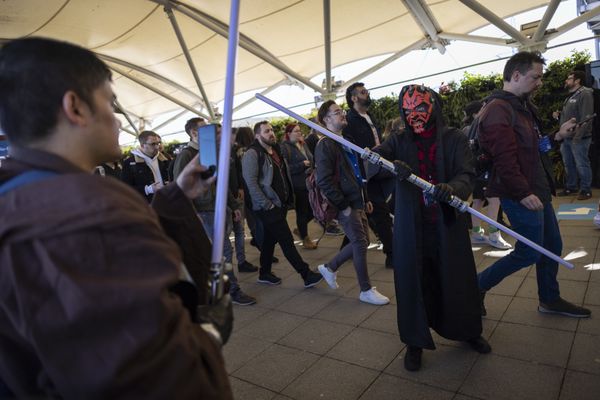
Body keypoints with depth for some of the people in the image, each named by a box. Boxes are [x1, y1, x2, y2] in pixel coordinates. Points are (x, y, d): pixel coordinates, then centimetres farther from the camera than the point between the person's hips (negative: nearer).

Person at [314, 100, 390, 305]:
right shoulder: (325, 145, -13)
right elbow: (324, 181, -20)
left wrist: (366, 199, 17)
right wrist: (343, 206, -18)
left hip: (357, 201, 9)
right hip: (346, 204, -9)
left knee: (360, 242, 13)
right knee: (360, 244, -2)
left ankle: (329, 267, 30)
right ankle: (366, 290, 14)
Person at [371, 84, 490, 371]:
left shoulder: (454, 139, 0)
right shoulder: (400, 142, 4)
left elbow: (466, 175, -12)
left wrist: (452, 187, -35)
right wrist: (391, 164, -33)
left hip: (448, 224, 0)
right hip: (411, 226, 1)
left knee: (458, 278, 13)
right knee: (413, 281, 6)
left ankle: (468, 331, 40)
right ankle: (415, 342, 26)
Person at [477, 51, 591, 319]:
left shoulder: (523, 105, 14)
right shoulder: (498, 111, -19)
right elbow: (504, 159, -26)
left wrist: (557, 134, 16)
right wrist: (523, 193, -26)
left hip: (537, 190, 10)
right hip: (521, 195, -10)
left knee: (552, 245, 18)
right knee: (529, 253, -1)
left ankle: (550, 299, 35)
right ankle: (476, 286, 12)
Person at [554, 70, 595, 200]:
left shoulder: (585, 94, -11)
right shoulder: (570, 96, 17)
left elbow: (586, 118, -18)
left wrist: (578, 136, -23)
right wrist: (559, 115, 8)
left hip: (578, 138, -9)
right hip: (566, 138, 9)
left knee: (581, 165, -2)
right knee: (568, 165, 15)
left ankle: (586, 190, 8)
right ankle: (570, 187, 27)